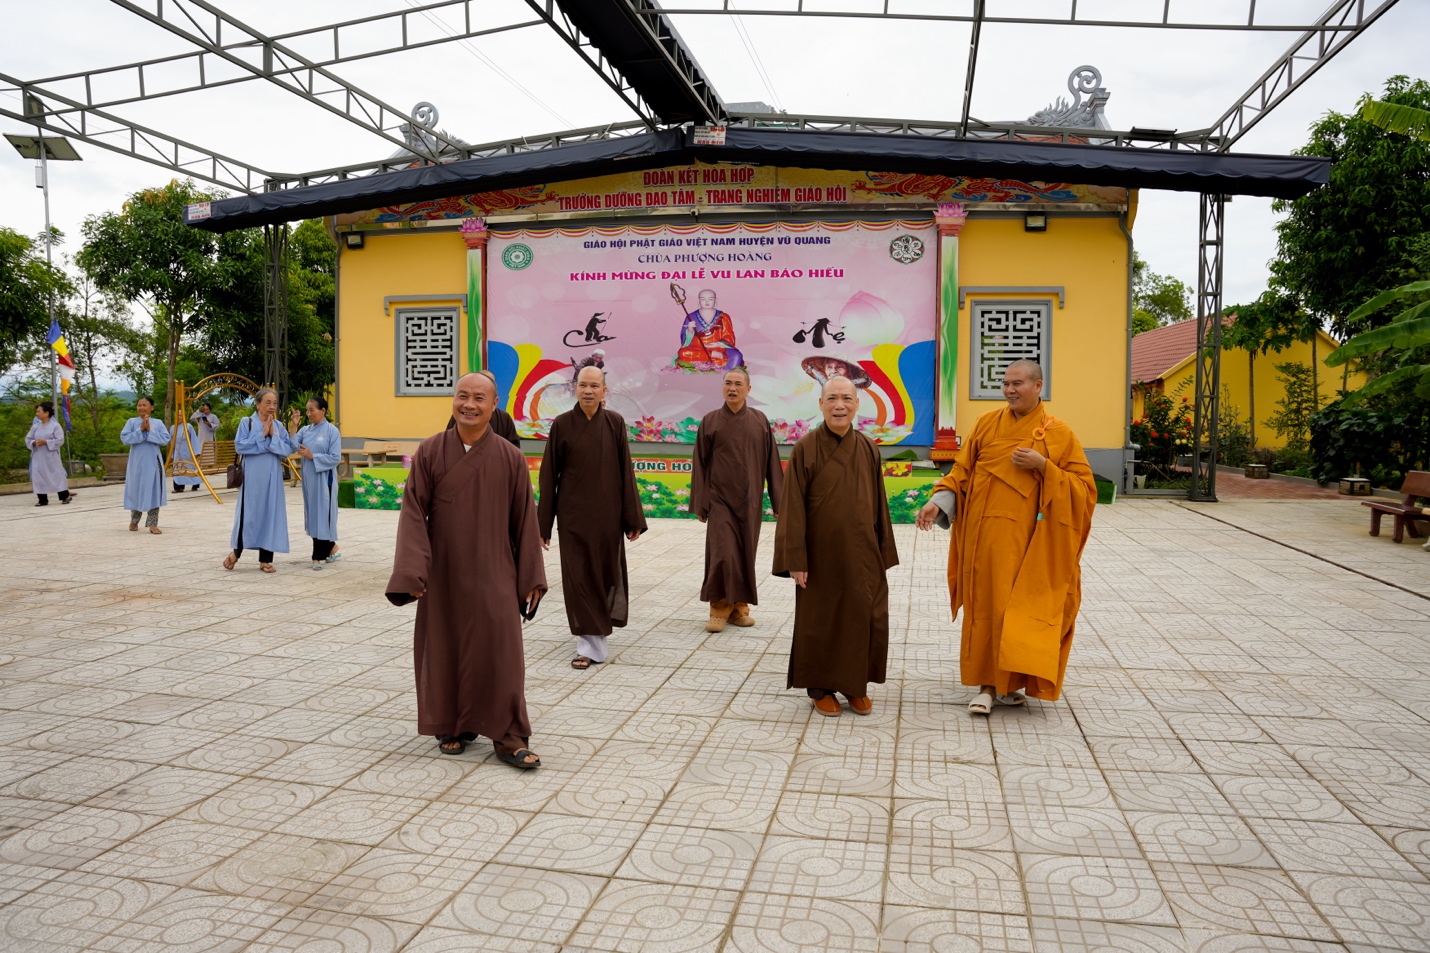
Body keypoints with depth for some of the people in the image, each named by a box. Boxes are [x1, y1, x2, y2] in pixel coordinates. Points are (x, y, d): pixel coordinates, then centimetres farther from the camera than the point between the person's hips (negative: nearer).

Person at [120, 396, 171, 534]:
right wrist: (141, 429, -14)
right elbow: (124, 439, -8)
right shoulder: (132, 422, 1)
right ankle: (134, 521, 28)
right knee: (136, 491, 9)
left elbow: (165, 439, -6)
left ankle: (152, 524, 3)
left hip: (154, 462, 0)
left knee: (154, 492, -1)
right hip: (137, 463, 0)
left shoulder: (158, 423, 4)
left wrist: (150, 430, -13)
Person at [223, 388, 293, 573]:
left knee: (270, 514, 4)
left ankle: (265, 559, 11)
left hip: (272, 477, 3)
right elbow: (239, 446, -11)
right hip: (252, 476, -3)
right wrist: (262, 435, -13)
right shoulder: (246, 422, -1)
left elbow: (288, 450, 1)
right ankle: (236, 551, 23)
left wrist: (273, 436, -11)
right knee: (248, 513, 2)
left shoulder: (278, 426, 8)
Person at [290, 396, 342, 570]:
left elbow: (335, 458, -11)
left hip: (324, 480, -6)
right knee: (313, 515, 11)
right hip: (309, 479, 6)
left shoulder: (332, 431, -7)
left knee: (322, 515, -2)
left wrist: (312, 455, -15)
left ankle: (319, 556, 4)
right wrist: (293, 427, -12)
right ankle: (331, 548, 26)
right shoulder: (305, 430, 7)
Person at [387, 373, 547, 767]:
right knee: (447, 650, 10)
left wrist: (530, 578, 1)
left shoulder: (510, 458, -4)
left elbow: (524, 520, 1)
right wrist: (412, 570, -15)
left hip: (493, 574, -1)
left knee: (501, 650, -5)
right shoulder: (430, 452, -3)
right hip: (443, 573, 1)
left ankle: (508, 736, 5)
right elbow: (414, 512, -5)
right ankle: (453, 726, 28)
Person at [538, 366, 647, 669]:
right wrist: (543, 524, -2)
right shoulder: (562, 424, -3)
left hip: (607, 513, 1)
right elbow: (548, 475, -1)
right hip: (573, 513, -1)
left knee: (607, 573, 11)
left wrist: (633, 518, -2)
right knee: (579, 576, -1)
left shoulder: (615, 423, -2)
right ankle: (591, 644, 8)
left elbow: (626, 471, 0)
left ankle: (595, 635, 34)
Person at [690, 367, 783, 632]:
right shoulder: (710, 421, 1)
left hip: (750, 502, 2)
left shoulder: (760, 421, 4)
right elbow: (699, 464, 2)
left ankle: (739, 607, 19)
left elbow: (772, 463, 5)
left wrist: (778, 501, 2)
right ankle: (720, 609, 5)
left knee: (745, 554, 7)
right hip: (720, 500, -2)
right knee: (722, 554, -8)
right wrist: (699, 504, -2)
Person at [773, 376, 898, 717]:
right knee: (819, 621, 7)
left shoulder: (868, 449, 3)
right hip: (821, 555, -3)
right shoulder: (805, 448, -8)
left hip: (862, 554, 3)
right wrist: (795, 559, -13)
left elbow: (879, 505, 7)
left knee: (865, 620, 6)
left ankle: (855, 685, 25)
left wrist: (884, 554, 6)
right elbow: (792, 507, -9)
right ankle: (820, 688, 24)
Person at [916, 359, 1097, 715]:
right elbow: (962, 471, 6)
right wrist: (938, 502, -9)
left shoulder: (1059, 433, -1)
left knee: (1020, 609, 4)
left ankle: (1013, 680, 21)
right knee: (984, 608, 4)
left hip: (1027, 542, -2)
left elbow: (1084, 486, -2)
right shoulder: (987, 424, 5)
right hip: (984, 536, 2)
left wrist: (1043, 466, -16)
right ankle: (987, 683, 13)